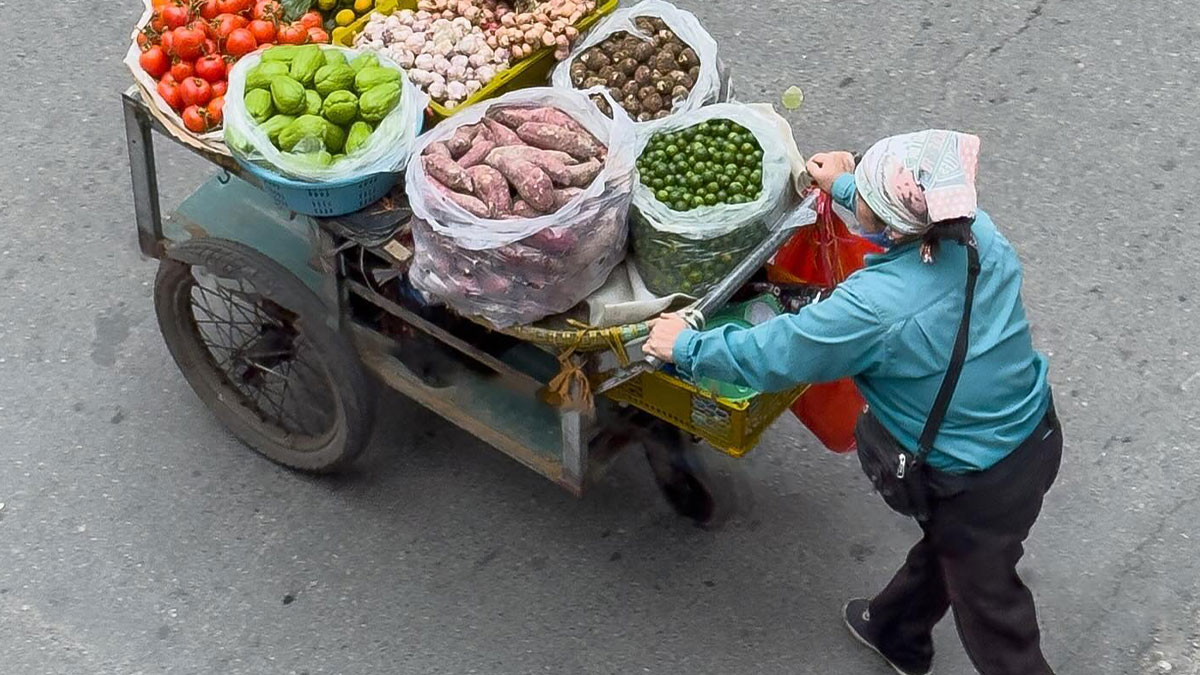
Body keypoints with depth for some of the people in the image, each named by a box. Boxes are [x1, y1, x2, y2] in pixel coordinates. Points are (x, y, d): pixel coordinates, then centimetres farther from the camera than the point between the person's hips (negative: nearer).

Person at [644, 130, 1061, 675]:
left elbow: (772, 355, -19)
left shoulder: (875, 307, -33)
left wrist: (687, 346, -3)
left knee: (991, 610, 16)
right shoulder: (976, 231, -15)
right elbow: (918, 211, 12)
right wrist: (847, 185, 26)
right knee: (944, 540, 33)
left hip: (982, 486, -8)